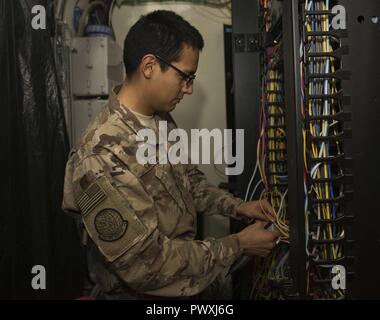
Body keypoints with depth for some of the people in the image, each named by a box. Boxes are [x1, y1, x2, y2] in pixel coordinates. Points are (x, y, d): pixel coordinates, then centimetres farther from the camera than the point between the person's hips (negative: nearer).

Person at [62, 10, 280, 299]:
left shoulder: (161, 120, -4)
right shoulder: (102, 159, -32)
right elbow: (148, 265, -29)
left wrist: (237, 207, -4)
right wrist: (239, 245, -21)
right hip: (148, 290, -7)